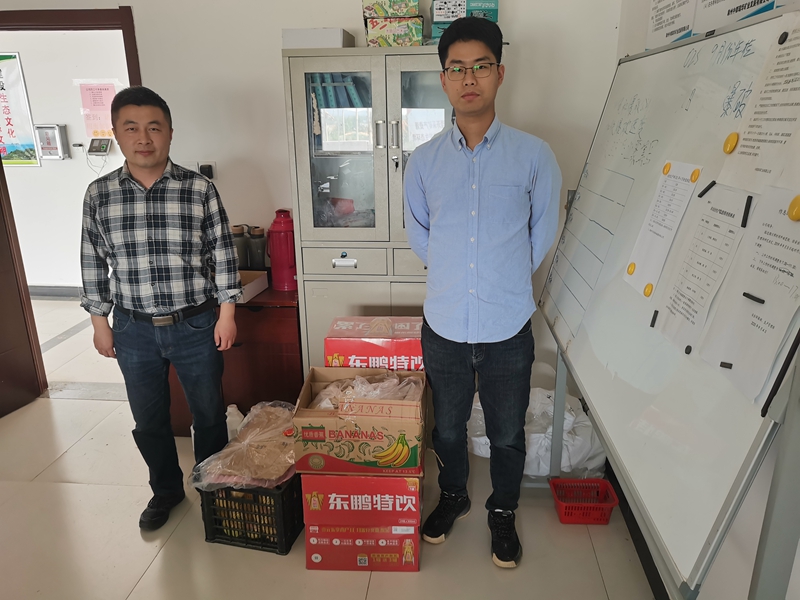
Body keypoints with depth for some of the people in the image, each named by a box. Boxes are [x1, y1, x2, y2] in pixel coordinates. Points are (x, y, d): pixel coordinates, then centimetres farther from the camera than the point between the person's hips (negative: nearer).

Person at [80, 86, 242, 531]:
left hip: (196, 326, -2)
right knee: (148, 420, 16)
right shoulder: (99, 194, -2)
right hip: (134, 330, 2)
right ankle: (166, 490, 40)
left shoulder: (200, 189, -8)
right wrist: (99, 321, 6)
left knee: (209, 413, 13)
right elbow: (93, 262, 6)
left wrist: (227, 314, -6)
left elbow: (223, 255, -4)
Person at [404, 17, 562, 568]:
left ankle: (504, 513, 42)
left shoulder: (534, 156, -6)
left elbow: (543, 234, 5)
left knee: (507, 435, 16)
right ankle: (454, 496, 48)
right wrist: (456, 275, 9)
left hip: (508, 328, -1)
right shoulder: (424, 161, -1)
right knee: (448, 427, 21)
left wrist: (504, 278, 8)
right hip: (444, 325, 2)